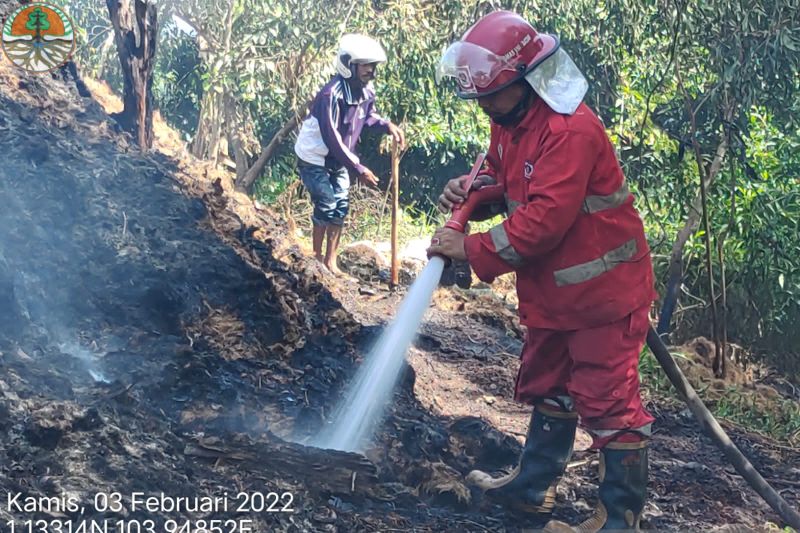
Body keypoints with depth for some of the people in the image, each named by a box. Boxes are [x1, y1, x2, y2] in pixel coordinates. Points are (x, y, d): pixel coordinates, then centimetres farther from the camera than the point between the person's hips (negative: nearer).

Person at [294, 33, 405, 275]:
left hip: (338, 159, 7)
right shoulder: (332, 94, -31)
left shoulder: (366, 90, -7)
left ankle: (330, 261, 17)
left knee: (340, 207, 7)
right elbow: (332, 139, -31)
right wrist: (358, 169, -31)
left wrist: (387, 125, -8)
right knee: (326, 207, -7)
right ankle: (317, 259, 9)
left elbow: (367, 115, 14)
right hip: (315, 158, -7)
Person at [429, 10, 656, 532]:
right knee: (547, 388, 20)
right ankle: (534, 488, 35)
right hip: (551, 289, 10)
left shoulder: (570, 130, -27)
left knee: (608, 401, -2)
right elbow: (503, 177, 21)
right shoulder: (511, 122, 5)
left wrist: (472, 248, -23)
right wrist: (473, 187, -2)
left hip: (601, 290, -10)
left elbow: (544, 220, -30)